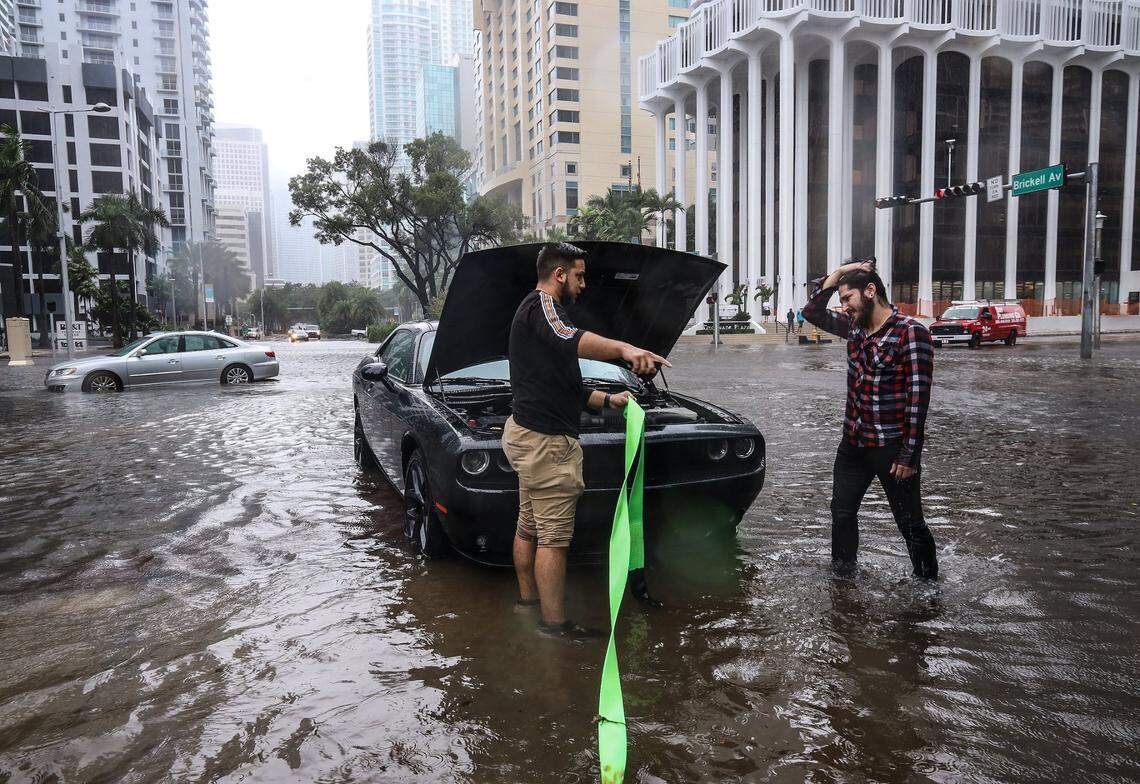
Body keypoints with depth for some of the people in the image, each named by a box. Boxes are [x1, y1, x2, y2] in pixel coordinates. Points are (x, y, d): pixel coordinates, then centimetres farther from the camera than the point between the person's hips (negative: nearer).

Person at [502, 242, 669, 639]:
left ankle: (528, 599, 34)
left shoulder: (531, 312, 23)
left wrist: (609, 400, 28)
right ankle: (555, 623, 2)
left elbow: (563, 385, 28)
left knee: (528, 526, 20)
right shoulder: (541, 304, -11)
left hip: (525, 432, 11)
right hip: (546, 439, -11)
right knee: (554, 536, -5)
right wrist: (625, 349, -54)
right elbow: (569, 339, -38)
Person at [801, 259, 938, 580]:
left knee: (910, 523, 5)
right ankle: (842, 574, 33)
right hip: (853, 442, 7)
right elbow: (812, 313, 13)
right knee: (842, 512, 16)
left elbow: (918, 398, -18)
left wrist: (909, 455, -19)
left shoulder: (911, 333, -15)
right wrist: (838, 273, 1)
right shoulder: (855, 327, 6)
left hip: (892, 448, -7)